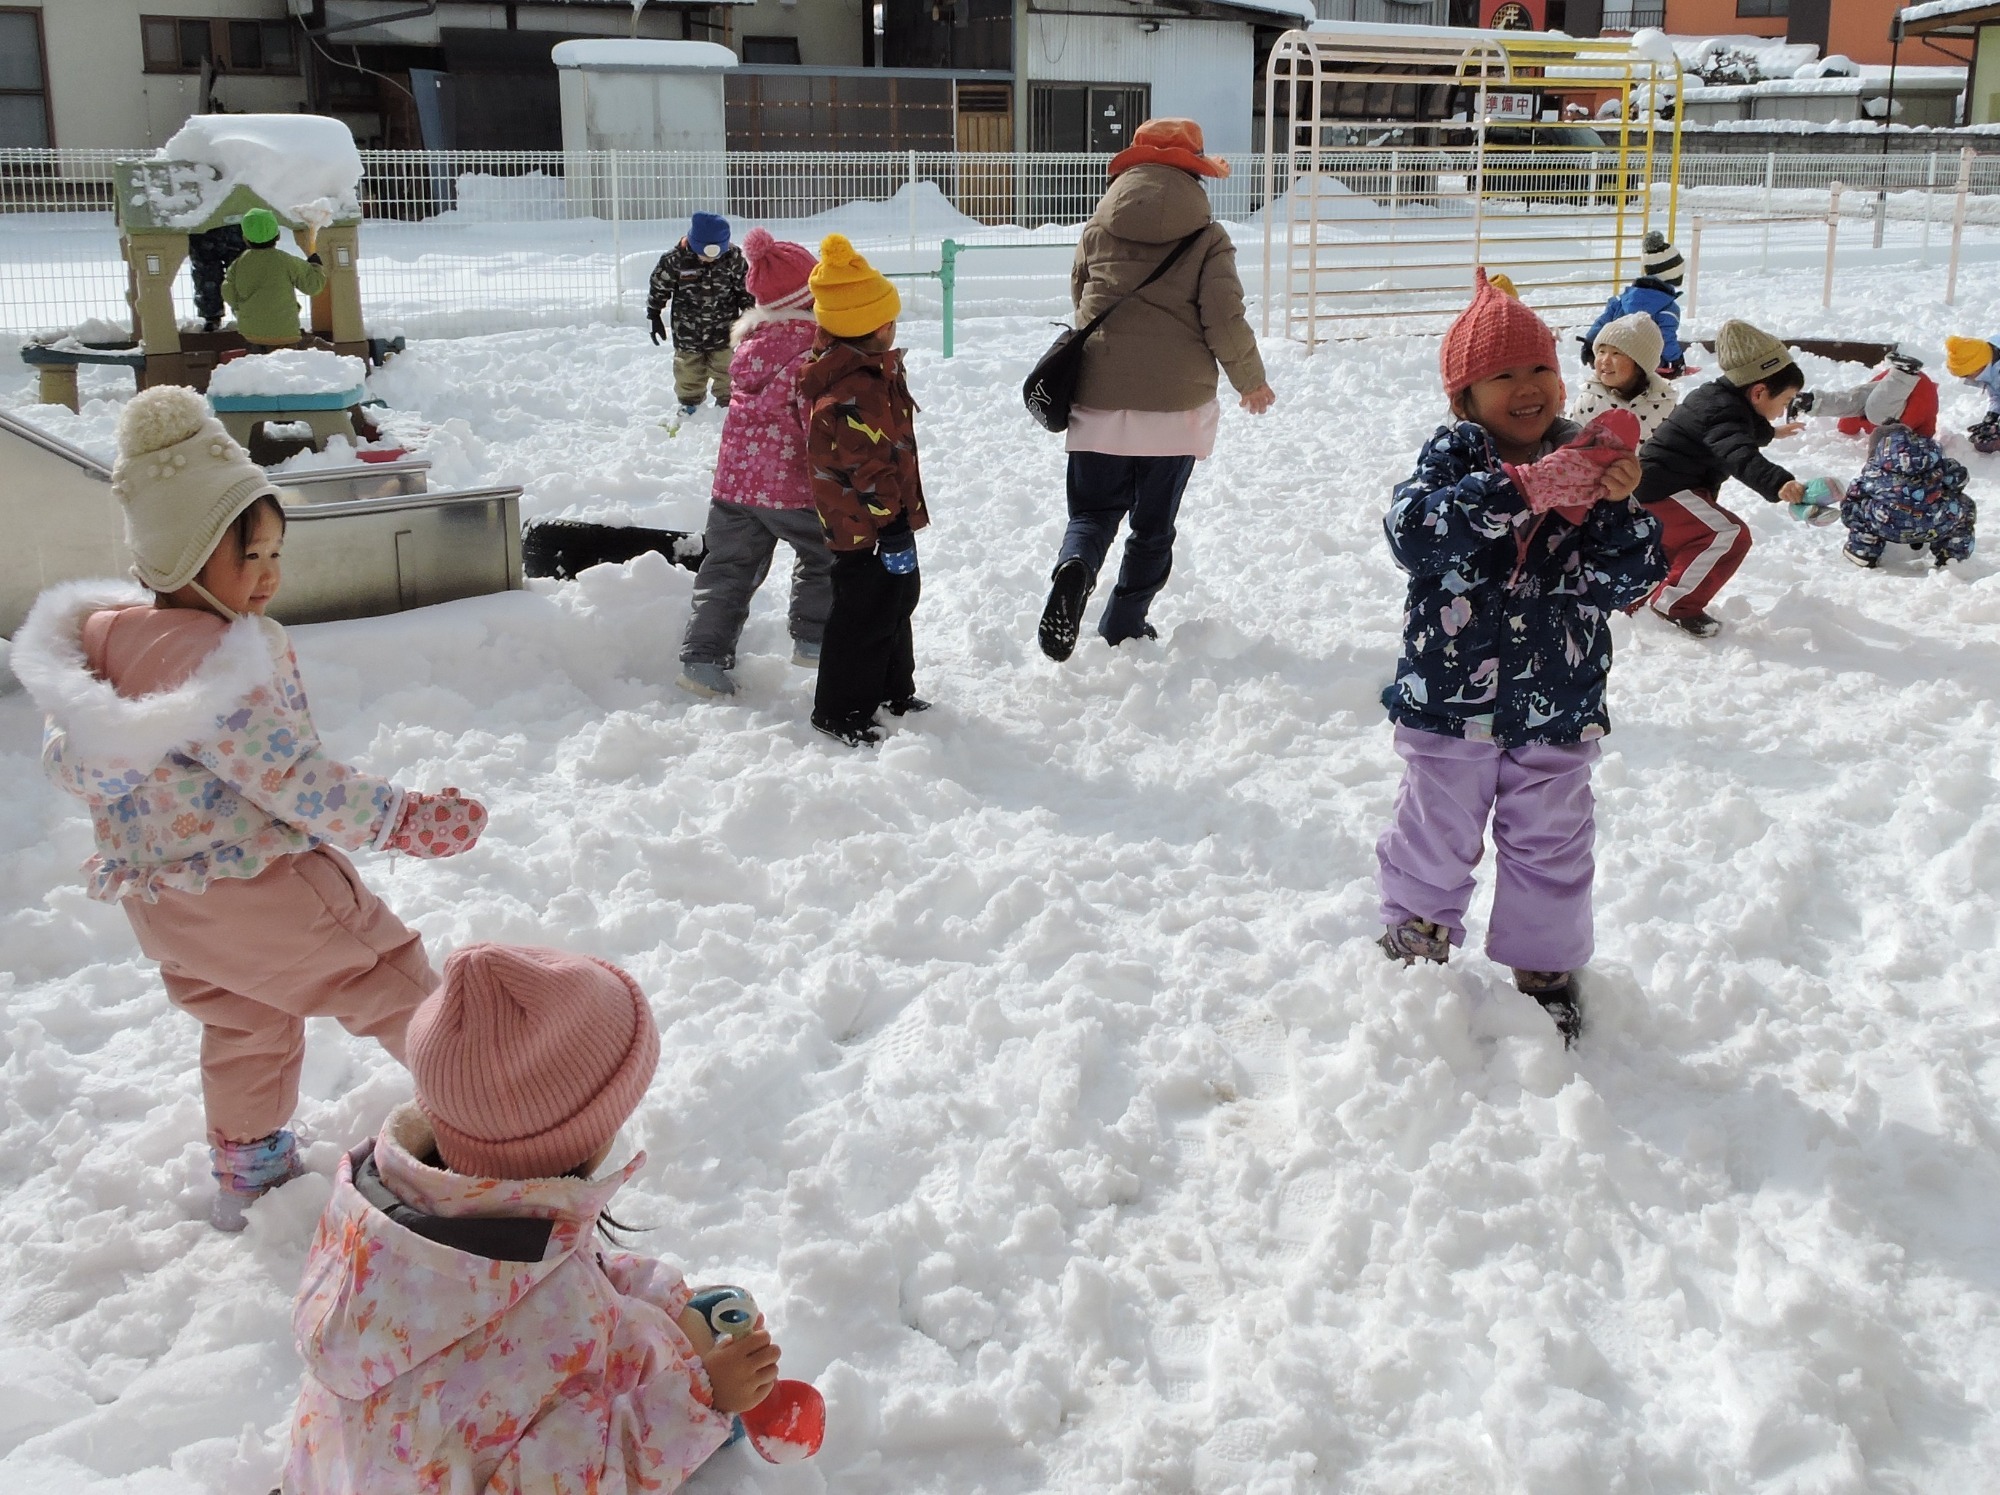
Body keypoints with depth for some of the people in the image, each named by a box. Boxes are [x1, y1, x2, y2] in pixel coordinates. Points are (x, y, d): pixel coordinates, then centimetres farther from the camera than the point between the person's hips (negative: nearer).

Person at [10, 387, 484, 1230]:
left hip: (160, 900, 9)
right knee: (388, 981, 10)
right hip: (257, 890, -9)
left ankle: (245, 1177, 43)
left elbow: (67, 761, 10)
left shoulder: (95, 639, -3)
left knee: (245, 1027, 28)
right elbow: (298, 784, -27)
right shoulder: (218, 663, -30)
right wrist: (407, 820, -20)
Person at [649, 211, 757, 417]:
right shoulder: (675, 259, -17)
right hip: (687, 333, 0)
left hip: (722, 331, 0)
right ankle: (689, 405, 27)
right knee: (689, 372, 11)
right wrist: (653, 317, 2)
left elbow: (745, 288, 0)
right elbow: (659, 287, -4)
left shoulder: (733, 257, -13)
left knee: (726, 371, 10)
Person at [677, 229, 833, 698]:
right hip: (790, 483, -7)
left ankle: (702, 656, 10)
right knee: (824, 554, 17)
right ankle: (814, 638, 22)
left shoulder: (752, 339, 7)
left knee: (729, 567, 13)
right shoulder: (810, 347, -17)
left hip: (735, 479, 7)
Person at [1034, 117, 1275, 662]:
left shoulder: (1097, 230, 3)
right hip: (1176, 403, -1)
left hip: (1100, 398, 1)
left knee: (1092, 510, 11)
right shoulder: (1207, 238, -5)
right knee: (1153, 525, 14)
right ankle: (1123, 627, 16)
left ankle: (1074, 570, -19)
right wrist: (1252, 382, 8)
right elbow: (1225, 321, -8)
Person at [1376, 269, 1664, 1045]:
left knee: (1551, 848, 15)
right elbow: (1413, 530, -31)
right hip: (1450, 699, -2)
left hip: (1557, 709, 2)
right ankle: (1415, 943, 38)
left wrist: (1618, 507, -27)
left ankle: (1546, 968, 35)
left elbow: (1632, 580, -8)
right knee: (1435, 838, 13)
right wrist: (1524, 488, -37)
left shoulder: (1588, 461, -2)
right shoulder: (1452, 456, -10)